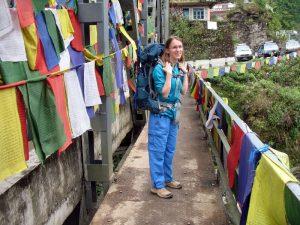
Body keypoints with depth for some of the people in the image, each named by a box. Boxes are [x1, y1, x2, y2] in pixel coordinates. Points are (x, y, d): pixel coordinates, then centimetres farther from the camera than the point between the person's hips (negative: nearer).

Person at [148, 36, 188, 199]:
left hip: (174, 112, 8)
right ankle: (157, 185, 10)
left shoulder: (179, 67, 6)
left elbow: (184, 91, 7)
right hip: (161, 113, -8)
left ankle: (167, 178, 32)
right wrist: (168, 74, -23)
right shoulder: (160, 68, -17)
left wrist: (185, 73, 2)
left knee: (170, 149, 17)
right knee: (158, 150, 1)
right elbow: (164, 93, -22)